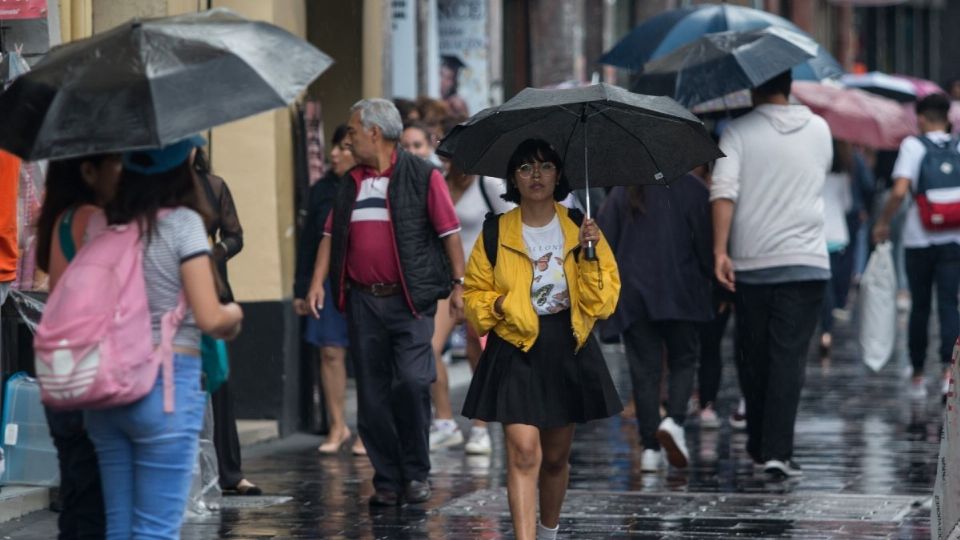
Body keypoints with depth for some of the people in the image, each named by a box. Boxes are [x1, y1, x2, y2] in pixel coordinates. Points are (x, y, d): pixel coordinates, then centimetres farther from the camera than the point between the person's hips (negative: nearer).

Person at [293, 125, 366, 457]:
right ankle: (338, 427, 11)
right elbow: (308, 242, 12)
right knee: (330, 352, 2)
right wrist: (301, 289, 9)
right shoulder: (321, 190, 8)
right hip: (330, 282, 4)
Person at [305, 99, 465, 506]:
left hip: (410, 300, -5)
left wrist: (459, 284, -5)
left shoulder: (423, 177, 0)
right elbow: (332, 235, 16)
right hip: (363, 301, 5)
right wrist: (318, 282, 4)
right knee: (372, 394, 3)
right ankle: (387, 481, 11)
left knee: (411, 381, -16)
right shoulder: (352, 184, 15)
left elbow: (449, 231, -1)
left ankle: (416, 473, -1)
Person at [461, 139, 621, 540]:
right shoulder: (496, 234, 1)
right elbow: (474, 293, 8)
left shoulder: (579, 229, 4)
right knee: (523, 451, -16)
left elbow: (604, 299, -1)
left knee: (556, 457, 13)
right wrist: (498, 304, -12)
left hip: (568, 352, 2)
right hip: (516, 353, -2)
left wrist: (590, 255, -16)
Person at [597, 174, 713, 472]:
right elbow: (706, 242, -4)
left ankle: (650, 448, 0)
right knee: (683, 361, 11)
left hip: (632, 295, 2)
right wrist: (711, 278, 9)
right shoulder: (693, 190, -1)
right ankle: (675, 420, -14)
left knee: (644, 368, 4)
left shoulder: (623, 193, 6)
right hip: (681, 294, -2)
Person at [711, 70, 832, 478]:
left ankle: (758, 446, 23)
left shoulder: (738, 132, -3)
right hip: (806, 260, 0)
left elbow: (723, 191, -14)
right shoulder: (819, 129, 6)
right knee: (789, 359, -3)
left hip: (750, 263, 0)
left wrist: (720, 251, -16)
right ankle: (777, 450, -12)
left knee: (753, 357, 13)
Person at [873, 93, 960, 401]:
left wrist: (883, 222, -1)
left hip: (918, 238, -1)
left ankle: (918, 376, 17)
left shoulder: (913, 145, -4)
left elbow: (900, 191, -14)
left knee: (919, 306, 10)